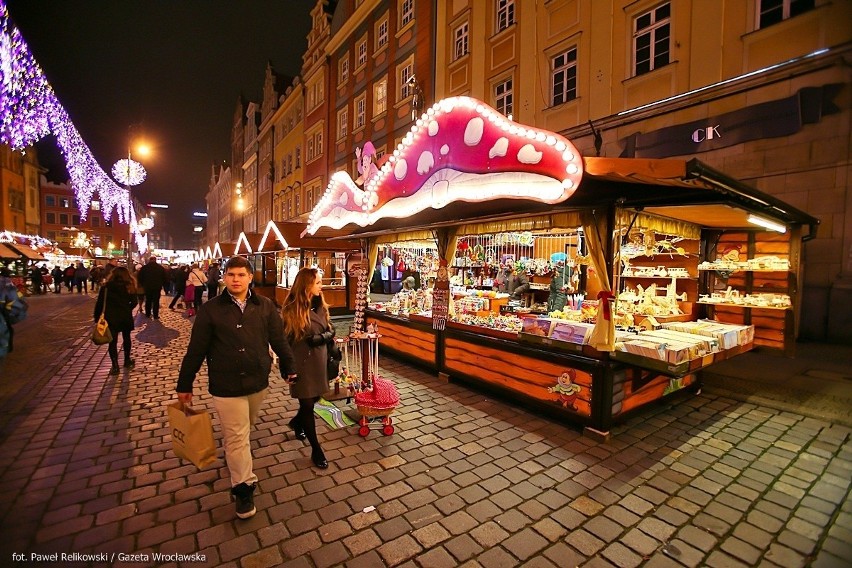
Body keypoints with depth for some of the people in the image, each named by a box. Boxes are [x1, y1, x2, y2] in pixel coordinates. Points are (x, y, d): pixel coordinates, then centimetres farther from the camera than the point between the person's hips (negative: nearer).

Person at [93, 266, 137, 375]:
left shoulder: (106, 286, -2)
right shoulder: (129, 287, 0)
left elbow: (99, 304, -4)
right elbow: (134, 302, -4)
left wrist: (97, 318, 3)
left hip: (111, 318, -1)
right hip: (125, 317, 1)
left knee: (113, 341, 3)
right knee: (126, 338, 18)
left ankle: (115, 366, 2)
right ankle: (127, 361, 28)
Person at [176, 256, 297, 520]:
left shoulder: (265, 306, -3)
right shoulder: (210, 309, -8)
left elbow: (278, 339, 2)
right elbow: (196, 349, -4)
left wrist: (289, 366, 4)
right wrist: (184, 384, 2)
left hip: (258, 381, 3)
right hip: (226, 385, -3)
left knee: (244, 429, 23)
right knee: (237, 436, 4)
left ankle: (233, 457, 53)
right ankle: (243, 487, 21)